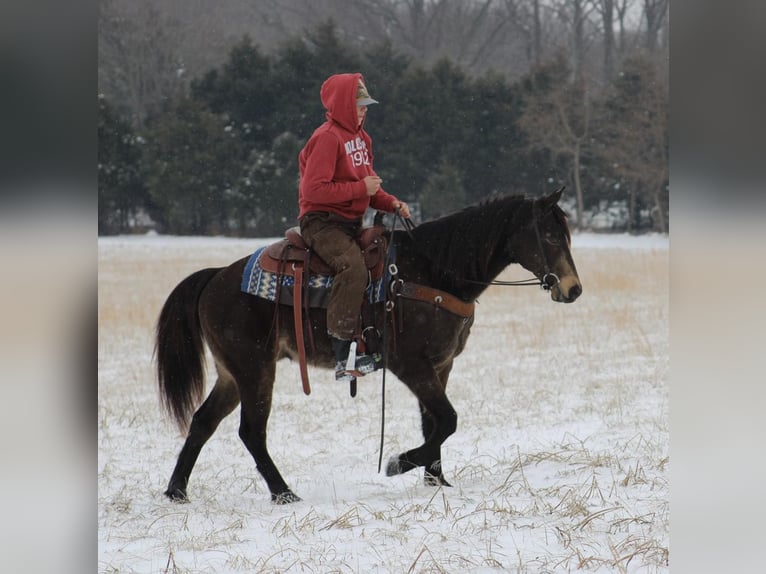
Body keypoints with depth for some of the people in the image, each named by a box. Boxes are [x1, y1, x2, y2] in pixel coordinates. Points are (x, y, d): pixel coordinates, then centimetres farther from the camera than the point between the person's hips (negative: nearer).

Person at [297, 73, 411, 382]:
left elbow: (369, 186, 24)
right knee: (354, 267, -33)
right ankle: (341, 355, -33)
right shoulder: (327, 137, -12)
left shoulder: (361, 137, 17)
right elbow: (313, 190, -20)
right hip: (322, 222, -10)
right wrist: (361, 188, -18)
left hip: (352, 223, 10)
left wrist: (391, 203, 3)